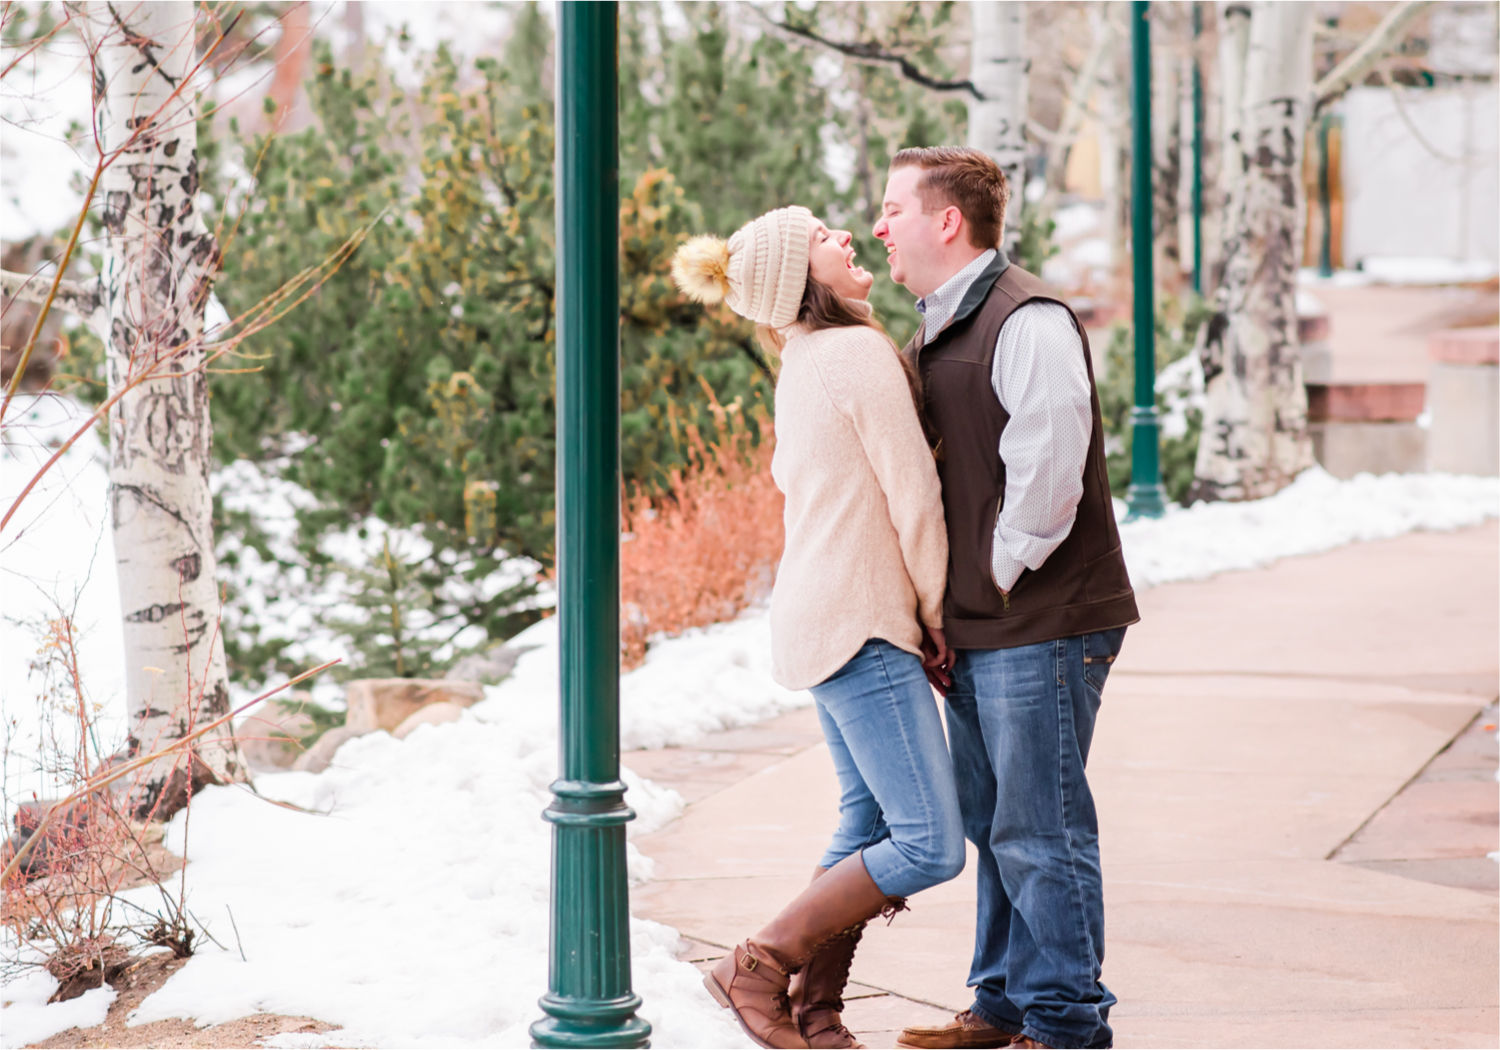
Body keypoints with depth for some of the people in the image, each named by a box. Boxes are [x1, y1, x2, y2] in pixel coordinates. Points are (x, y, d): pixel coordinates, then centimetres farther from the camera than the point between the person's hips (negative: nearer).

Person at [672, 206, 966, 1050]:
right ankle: (758, 968, -6)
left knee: (869, 822, 14)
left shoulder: (804, 364, 16)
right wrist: (936, 613, -2)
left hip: (823, 621, 10)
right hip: (861, 625, -10)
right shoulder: (860, 350, -13)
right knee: (932, 844, -10)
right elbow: (913, 493, -14)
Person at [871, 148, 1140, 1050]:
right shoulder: (934, 333, 15)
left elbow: (1046, 476, -20)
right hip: (976, 627, 9)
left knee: (1040, 829, -4)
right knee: (992, 822, 16)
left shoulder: (1027, 320, -16)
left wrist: (999, 577, -11)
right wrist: (951, 602, 14)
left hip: (1042, 622, -9)